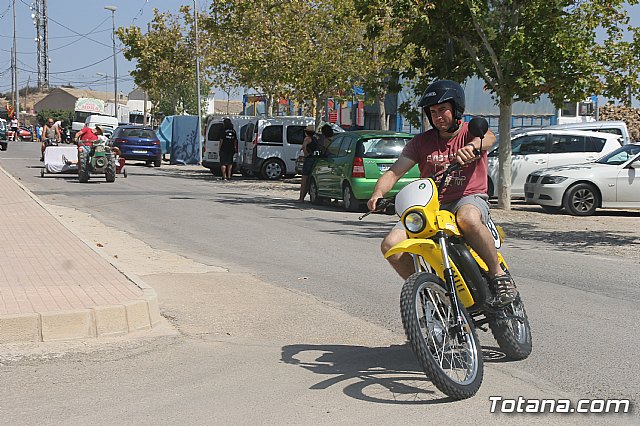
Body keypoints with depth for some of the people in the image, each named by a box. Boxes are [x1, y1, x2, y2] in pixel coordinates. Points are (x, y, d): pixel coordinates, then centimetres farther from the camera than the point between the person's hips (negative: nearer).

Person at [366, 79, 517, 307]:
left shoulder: (470, 132, 4)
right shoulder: (421, 142, 12)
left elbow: (489, 138, -22)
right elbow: (395, 171, 2)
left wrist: (471, 146, -46)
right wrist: (378, 193, -19)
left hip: (469, 198, -3)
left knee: (467, 218, -41)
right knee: (390, 245, -17)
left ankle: (499, 275, -23)